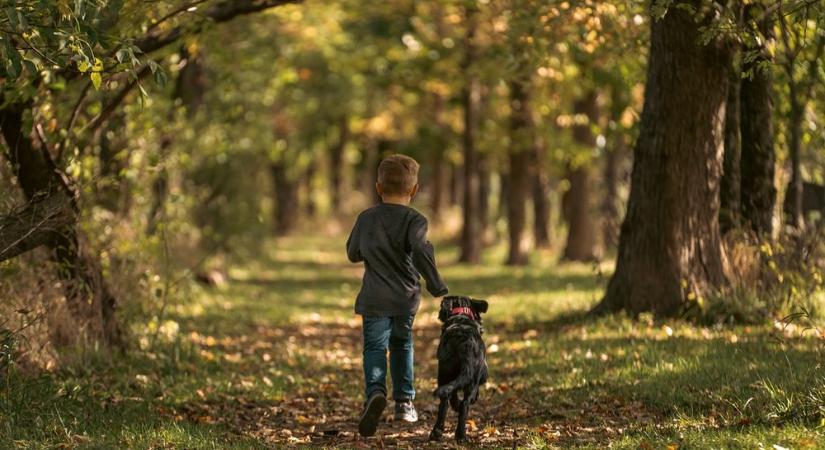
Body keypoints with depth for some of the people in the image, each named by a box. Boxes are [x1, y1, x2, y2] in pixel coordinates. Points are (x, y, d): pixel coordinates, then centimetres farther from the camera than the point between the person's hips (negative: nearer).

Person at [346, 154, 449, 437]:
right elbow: (421, 252, -23)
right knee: (402, 345, 21)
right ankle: (404, 401, 21)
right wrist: (438, 289, -20)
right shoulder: (414, 220, -7)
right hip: (406, 298, 0)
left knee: (375, 347, -3)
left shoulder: (366, 219, 4)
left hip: (374, 299, 0)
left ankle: (375, 391, -31)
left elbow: (353, 253, 15)